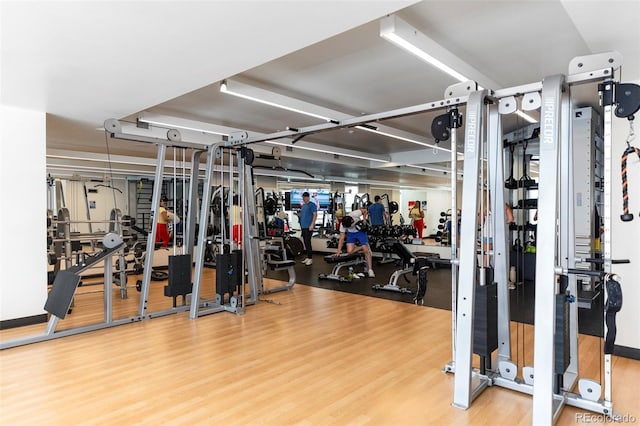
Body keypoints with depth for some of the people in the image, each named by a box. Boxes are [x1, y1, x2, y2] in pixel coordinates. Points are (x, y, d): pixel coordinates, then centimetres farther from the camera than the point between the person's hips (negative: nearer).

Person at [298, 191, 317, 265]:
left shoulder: (312, 204, -6)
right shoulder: (303, 205, 17)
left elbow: (315, 215, -11)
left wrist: (312, 224, -19)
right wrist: (298, 214, 2)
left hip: (308, 227, -8)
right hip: (303, 226, 8)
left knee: (308, 242, -8)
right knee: (305, 242, 10)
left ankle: (310, 258, -3)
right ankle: (308, 257, 16)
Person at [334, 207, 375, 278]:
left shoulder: (355, 214, -31)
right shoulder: (342, 225, -24)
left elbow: (365, 210, -11)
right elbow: (342, 238, -21)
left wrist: (364, 220, -22)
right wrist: (339, 250, -28)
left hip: (360, 231, -2)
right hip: (351, 233, 2)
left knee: (366, 250, -14)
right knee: (349, 252, -15)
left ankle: (370, 270, -8)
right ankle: (362, 247, 9)